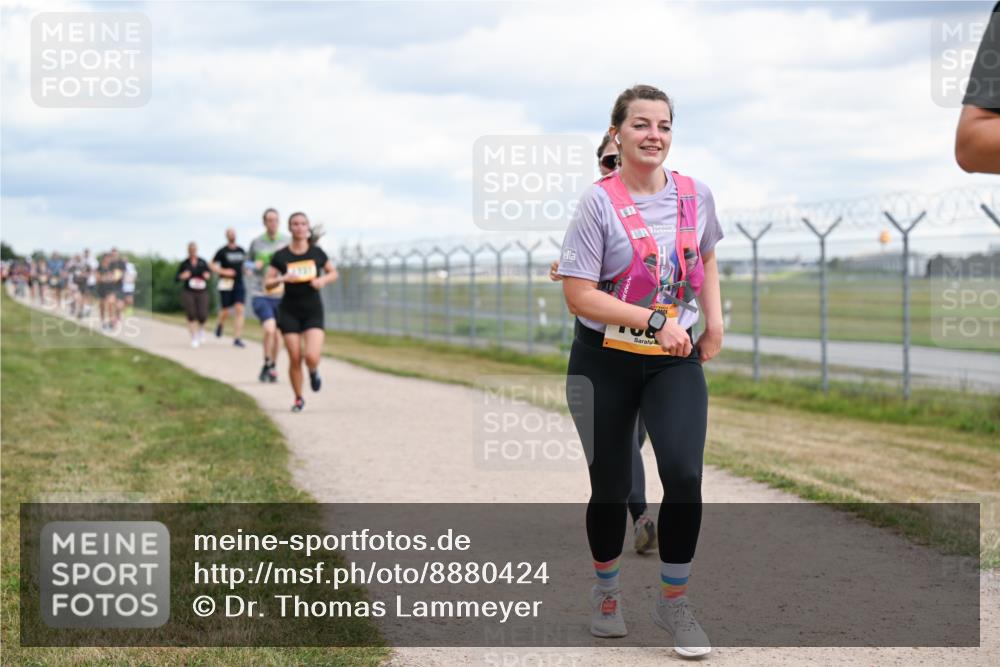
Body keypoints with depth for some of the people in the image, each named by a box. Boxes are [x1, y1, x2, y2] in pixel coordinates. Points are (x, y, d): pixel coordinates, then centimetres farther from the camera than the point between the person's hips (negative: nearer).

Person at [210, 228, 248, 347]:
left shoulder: (241, 251, 10)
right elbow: (212, 265, 0)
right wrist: (223, 271, -13)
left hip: (239, 284, 3)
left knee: (239, 310, -9)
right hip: (226, 284, -3)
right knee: (225, 311, 1)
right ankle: (220, 324, 38)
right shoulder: (222, 251, -3)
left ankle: (237, 338, -9)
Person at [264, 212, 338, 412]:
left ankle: (314, 371, 21)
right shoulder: (280, 256, -3)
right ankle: (298, 399, 18)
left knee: (311, 357, -17)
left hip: (313, 311, 0)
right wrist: (282, 279, -21)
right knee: (295, 358, -2)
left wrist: (323, 279, -9)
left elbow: (334, 273, 13)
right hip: (289, 311, 0)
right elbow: (267, 284, -2)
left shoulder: (317, 253, -1)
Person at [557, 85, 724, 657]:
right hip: (605, 361, -2)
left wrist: (715, 320, 6)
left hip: (676, 361, 2)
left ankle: (675, 601, 4)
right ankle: (607, 589, 35)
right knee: (611, 487, 7)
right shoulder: (599, 203, -13)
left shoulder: (696, 194, 0)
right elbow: (579, 294, -17)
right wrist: (654, 321, -23)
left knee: (684, 476, -15)